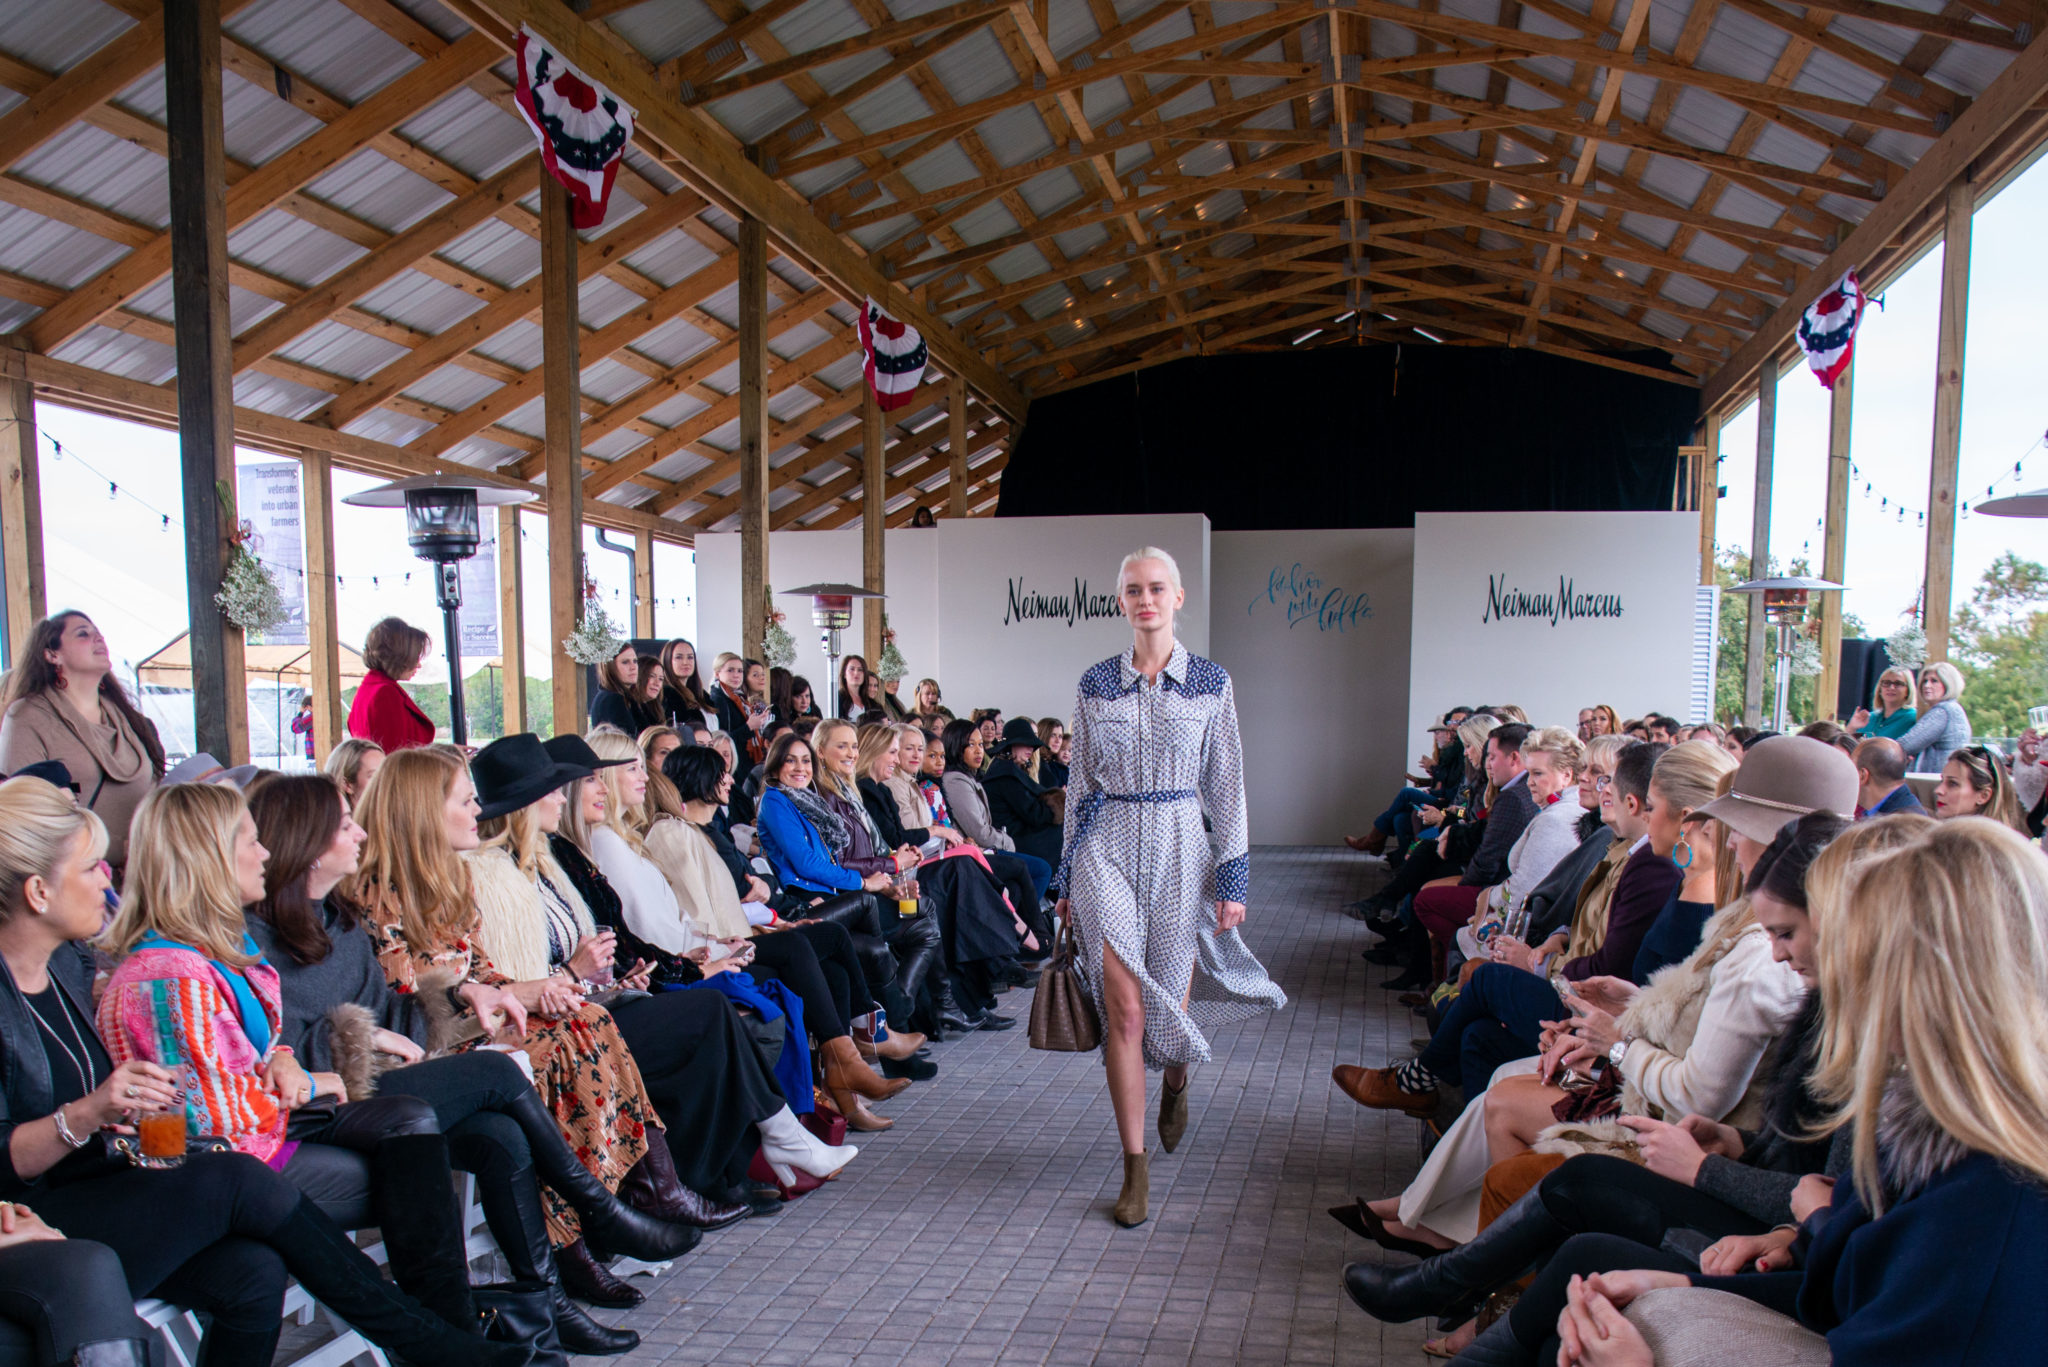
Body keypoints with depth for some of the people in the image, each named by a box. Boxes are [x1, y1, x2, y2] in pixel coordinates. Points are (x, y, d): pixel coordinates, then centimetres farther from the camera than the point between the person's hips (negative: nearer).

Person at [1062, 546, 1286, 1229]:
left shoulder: (1211, 682, 1)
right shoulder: (1095, 684, 4)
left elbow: (1226, 785, 2)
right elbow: (1080, 782, 9)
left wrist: (1234, 876, -2)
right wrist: (1068, 876, 9)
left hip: (1180, 848, 0)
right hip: (1108, 848, 0)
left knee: (1169, 1001, 8)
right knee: (1125, 1007, -6)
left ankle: (1176, 1082, 46)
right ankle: (1135, 1168, 7)